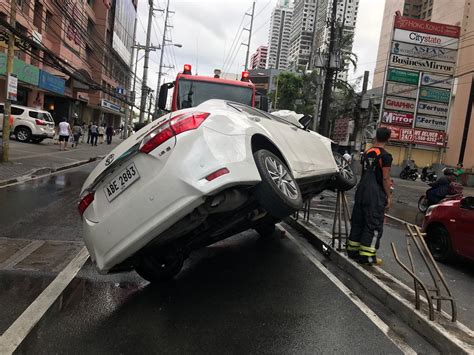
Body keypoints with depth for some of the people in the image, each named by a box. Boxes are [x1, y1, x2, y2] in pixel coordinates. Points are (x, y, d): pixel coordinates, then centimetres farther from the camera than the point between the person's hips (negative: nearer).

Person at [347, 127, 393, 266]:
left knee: (357, 221, 13)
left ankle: (352, 250, 20)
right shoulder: (385, 156, -11)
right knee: (374, 224, 0)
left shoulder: (366, 153, 10)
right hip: (375, 193, -7)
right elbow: (385, 178, -13)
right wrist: (389, 196, -5)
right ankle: (367, 255, 1)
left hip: (361, 190, 7)